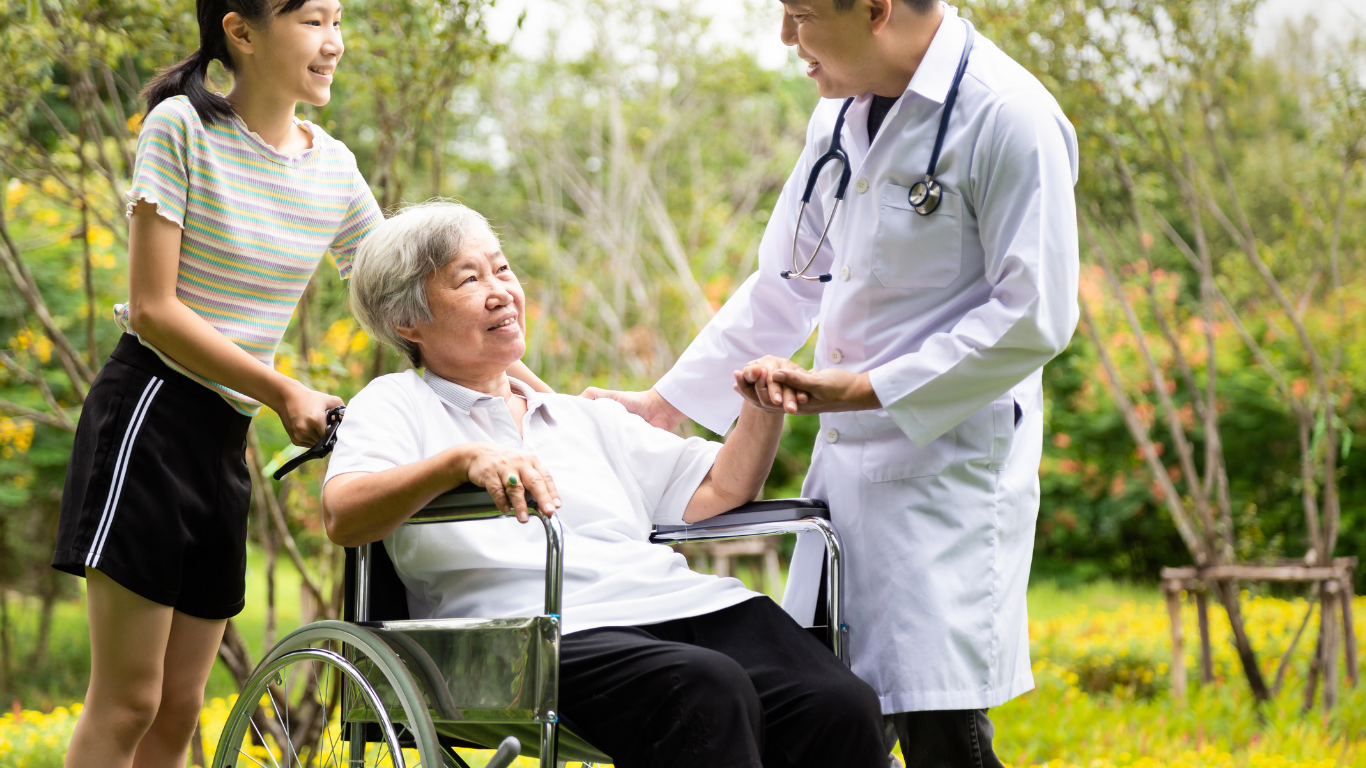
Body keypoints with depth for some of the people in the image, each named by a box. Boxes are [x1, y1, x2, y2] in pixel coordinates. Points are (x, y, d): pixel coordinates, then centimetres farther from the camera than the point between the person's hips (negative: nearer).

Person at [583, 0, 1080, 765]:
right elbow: (787, 284, 22)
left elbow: (1033, 319, -16)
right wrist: (664, 404, 20)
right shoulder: (842, 113, 12)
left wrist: (865, 387, -16)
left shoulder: (1009, 117, -13)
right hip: (844, 463, 8)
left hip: (950, 462, -8)